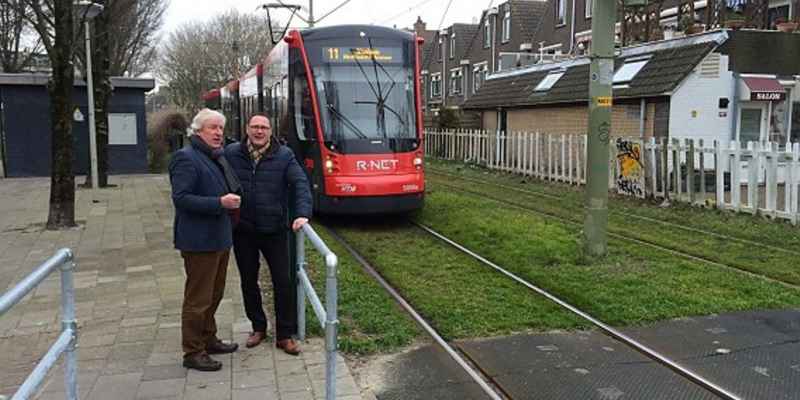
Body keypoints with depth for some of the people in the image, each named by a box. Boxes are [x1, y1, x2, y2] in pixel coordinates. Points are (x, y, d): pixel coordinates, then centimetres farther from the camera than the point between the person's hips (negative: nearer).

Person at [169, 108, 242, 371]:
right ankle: (193, 353, 10)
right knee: (198, 298, -1)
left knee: (214, 294, 20)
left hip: (219, 238, 10)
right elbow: (180, 198, -21)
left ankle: (208, 340, 35)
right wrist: (219, 203, -25)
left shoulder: (218, 157, 14)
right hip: (200, 241, -9)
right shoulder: (186, 158, -14)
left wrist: (234, 198, 8)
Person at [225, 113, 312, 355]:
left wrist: (302, 213, -25)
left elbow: (300, 183, -11)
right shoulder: (231, 153, 0)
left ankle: (285, 335, 14)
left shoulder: (284, 155, -4)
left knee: (282, 282, 2)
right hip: (242, 231, 2)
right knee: (249, 281, 13)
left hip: (274, 230, -2)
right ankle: (258, 327, 32)